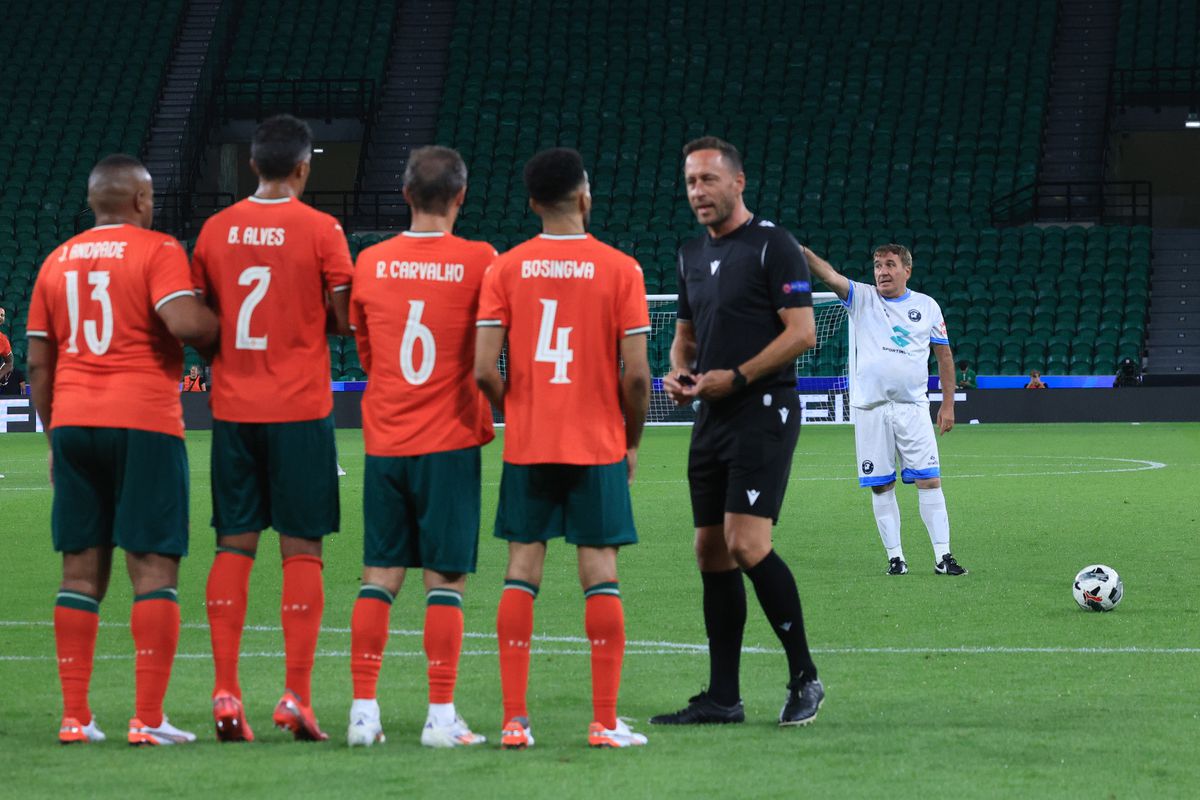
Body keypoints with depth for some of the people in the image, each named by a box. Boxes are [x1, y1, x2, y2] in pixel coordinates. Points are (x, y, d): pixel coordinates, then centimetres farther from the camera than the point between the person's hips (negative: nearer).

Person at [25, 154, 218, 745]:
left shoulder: (58, 261, 14)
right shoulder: (156, 250, -3)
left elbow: (38, 363, 15)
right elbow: (184, 321, -20)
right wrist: (225, 331, 0)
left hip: (73, 424, 5)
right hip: (144, 424, -5)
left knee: (81, 571, 9)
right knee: (154, 569, -3)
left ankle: (75, 717, 8)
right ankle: (148, 719, -8)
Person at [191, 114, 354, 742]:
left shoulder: (216, 229, 4)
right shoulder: (320, 230, -6)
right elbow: (344, 320, -6)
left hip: (232, 407, 3)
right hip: (301, 408, -3)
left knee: (234, 547, 6)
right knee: (301, 549, 0)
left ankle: (226, 693, 0)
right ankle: (296, 698, -4)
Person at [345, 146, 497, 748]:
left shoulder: (370, 263, 4)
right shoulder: (478, 262, -6)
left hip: (384, 442, 3)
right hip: (450, 441, -3)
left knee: (379, 577, 7)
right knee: (446, 579, 0)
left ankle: (363, 711, 4)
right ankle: (441, 716, -2)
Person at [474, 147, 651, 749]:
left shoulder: (505, 270, -2)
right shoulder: (619, 270, -6)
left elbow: (484, 370, -7)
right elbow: (636, 374, -9)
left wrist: (514, 414, 13)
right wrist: (631, 442, 8)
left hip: (526, 449, 2)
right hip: (599, 448, -1)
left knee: (521, 574, 6)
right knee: (600, 572, 2)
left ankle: (515, 720, 3)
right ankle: (605, 722, 1)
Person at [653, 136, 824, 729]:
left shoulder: (772, 245, -7)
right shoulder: (692, 255, 16)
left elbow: (802, 332, -12)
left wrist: (737, 377, -17)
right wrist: (679, 374, 4)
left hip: (763, 412, -8)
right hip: (711, 416, 8)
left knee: (746, 544, -17)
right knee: (711, 550, 6)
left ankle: (804, 676, -6)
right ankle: (722, 697, 10)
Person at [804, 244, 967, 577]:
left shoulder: (927, 306, 8)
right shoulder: (862, 297, 4)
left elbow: (944, 355, 13)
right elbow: (829, 275, -12)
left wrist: (948, 403, 9)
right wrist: (801, 252, -30)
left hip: (913, 407, 0)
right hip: (870, 409, 0)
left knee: (930, 481, -5)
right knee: (881, 486, 1)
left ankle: (943, 556, -3)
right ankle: (895, 556, 9)